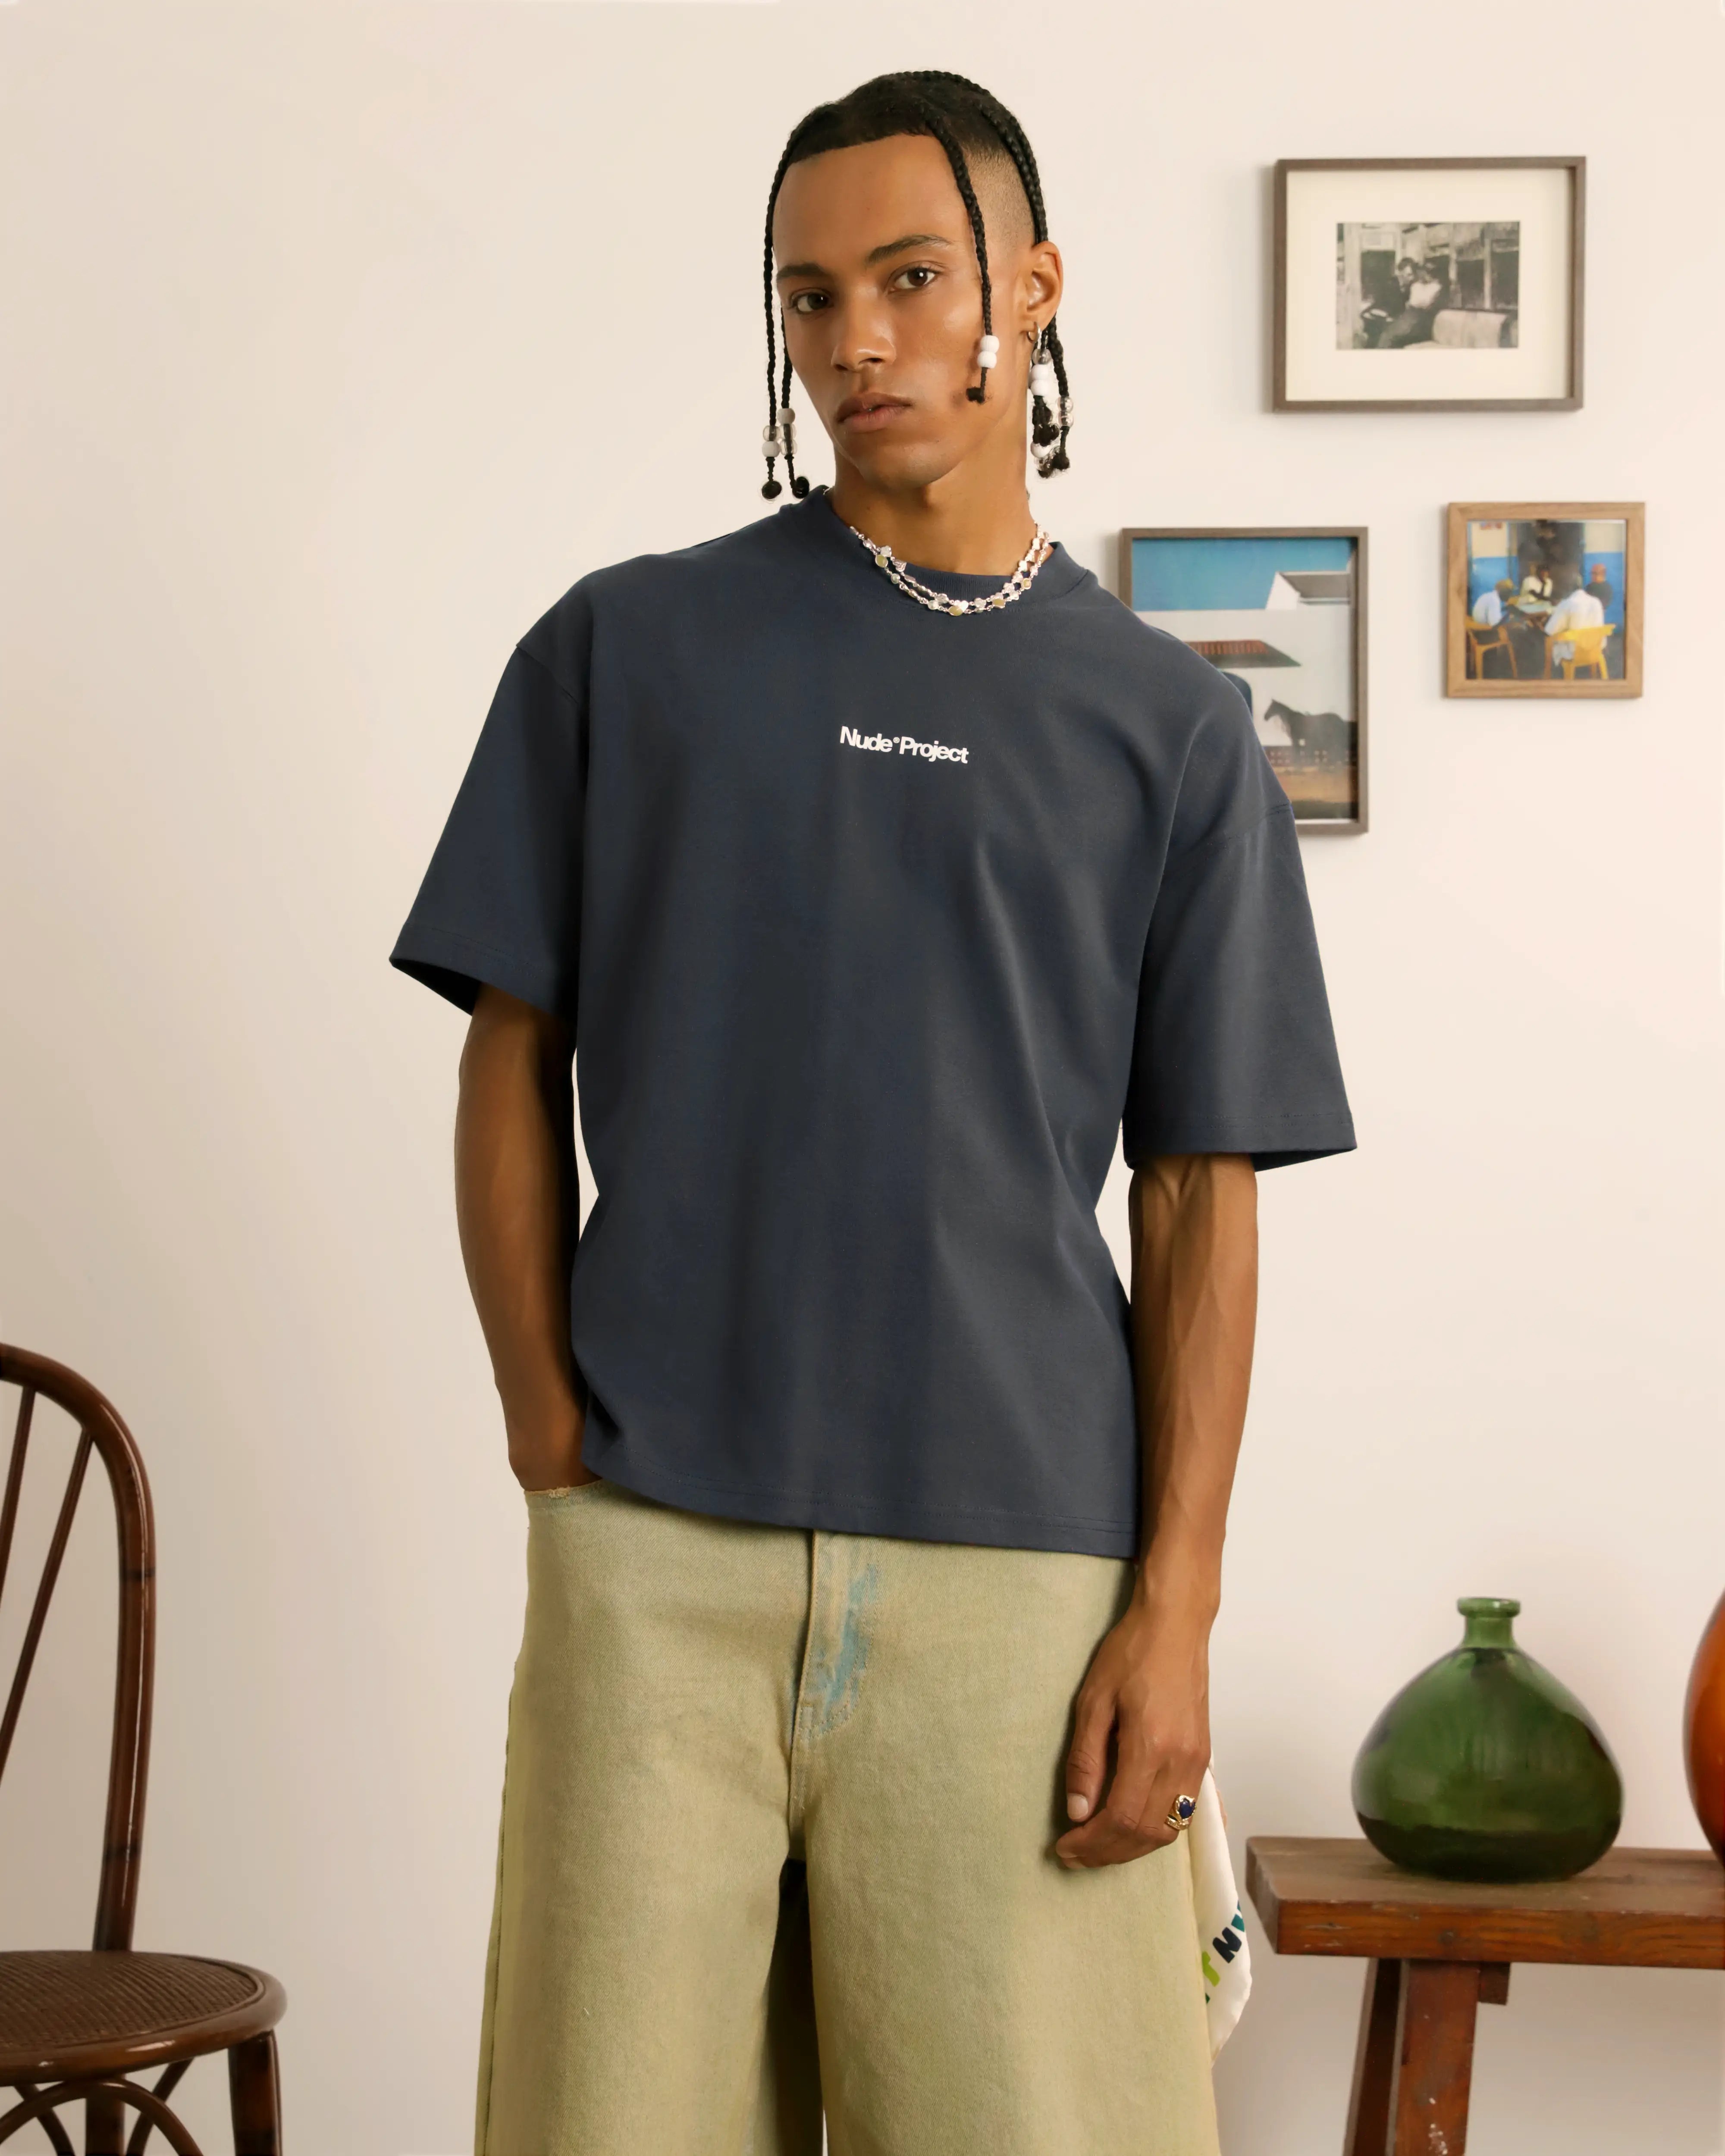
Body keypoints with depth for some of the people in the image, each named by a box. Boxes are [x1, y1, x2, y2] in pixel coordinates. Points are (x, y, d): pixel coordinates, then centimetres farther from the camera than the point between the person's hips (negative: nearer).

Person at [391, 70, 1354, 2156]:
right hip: (655, 1559, 0)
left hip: (1022, 1573, 0)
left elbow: (1201, 1196, 6)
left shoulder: (1170, 727, 9)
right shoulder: (626, 648, 8)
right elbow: (511, 1068, 10)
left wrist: (1176, 1601, -2)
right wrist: (551, 1437, -1)